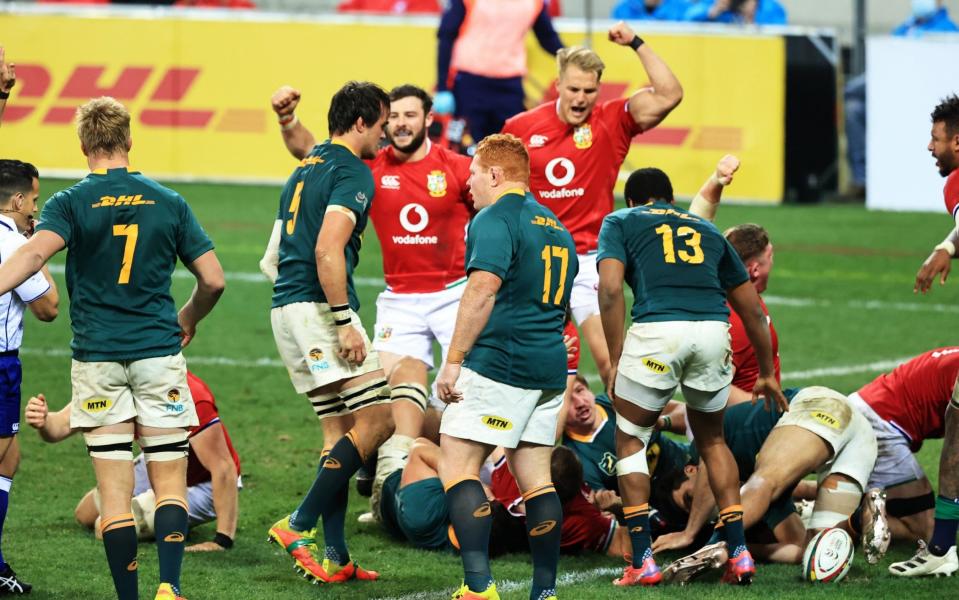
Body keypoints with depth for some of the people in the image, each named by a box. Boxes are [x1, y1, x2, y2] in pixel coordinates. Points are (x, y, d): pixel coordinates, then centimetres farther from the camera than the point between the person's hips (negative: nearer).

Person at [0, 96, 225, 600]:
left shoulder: (70, 203, -3)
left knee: (114, 493, 3)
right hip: (159, 354, 1)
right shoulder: (168, 202, 5)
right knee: (169, 484, 4)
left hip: (97, 358, -1)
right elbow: (213, 280, 7)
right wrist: (188, 321, 26)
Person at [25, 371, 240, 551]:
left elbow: (223, 468, -34)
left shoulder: (189, 396, -38)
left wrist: (223, 541, -34)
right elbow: (62, 425, -18)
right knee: (85, 515, 17)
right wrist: (44, 423, -44)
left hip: (202, 485, -7)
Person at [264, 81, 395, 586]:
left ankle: (335, 558, 4)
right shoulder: (352, 173, -9)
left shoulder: (308, 166, 20)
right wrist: (345, 322, -20)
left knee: (339, 429, 11)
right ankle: (299, 525, -12)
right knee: (377, 417, -8)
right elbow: (328, 250, -21)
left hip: (285, 309, 10)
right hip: (317, 308, -10)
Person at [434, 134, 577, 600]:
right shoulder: (555, 226, 20)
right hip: (550, 368, 9)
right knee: (535, 476, 10)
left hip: (499, 363, -8)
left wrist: (453, 360, -18)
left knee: (458, 465, -8)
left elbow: (482, 290, -19)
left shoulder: (495, 219, -8)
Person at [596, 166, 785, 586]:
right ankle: (739, 552, 15)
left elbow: (610, 289, 1)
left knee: (630, 439, 16)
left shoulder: (619, 222, 20)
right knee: (711, 439, 25)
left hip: (657, 330, -3)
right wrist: (767, 374, 41)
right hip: (713, 331, 3)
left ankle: (642, 560, 8)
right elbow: (752, 309, 31)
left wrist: (614, 360, 5)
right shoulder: (706, 230, 30)